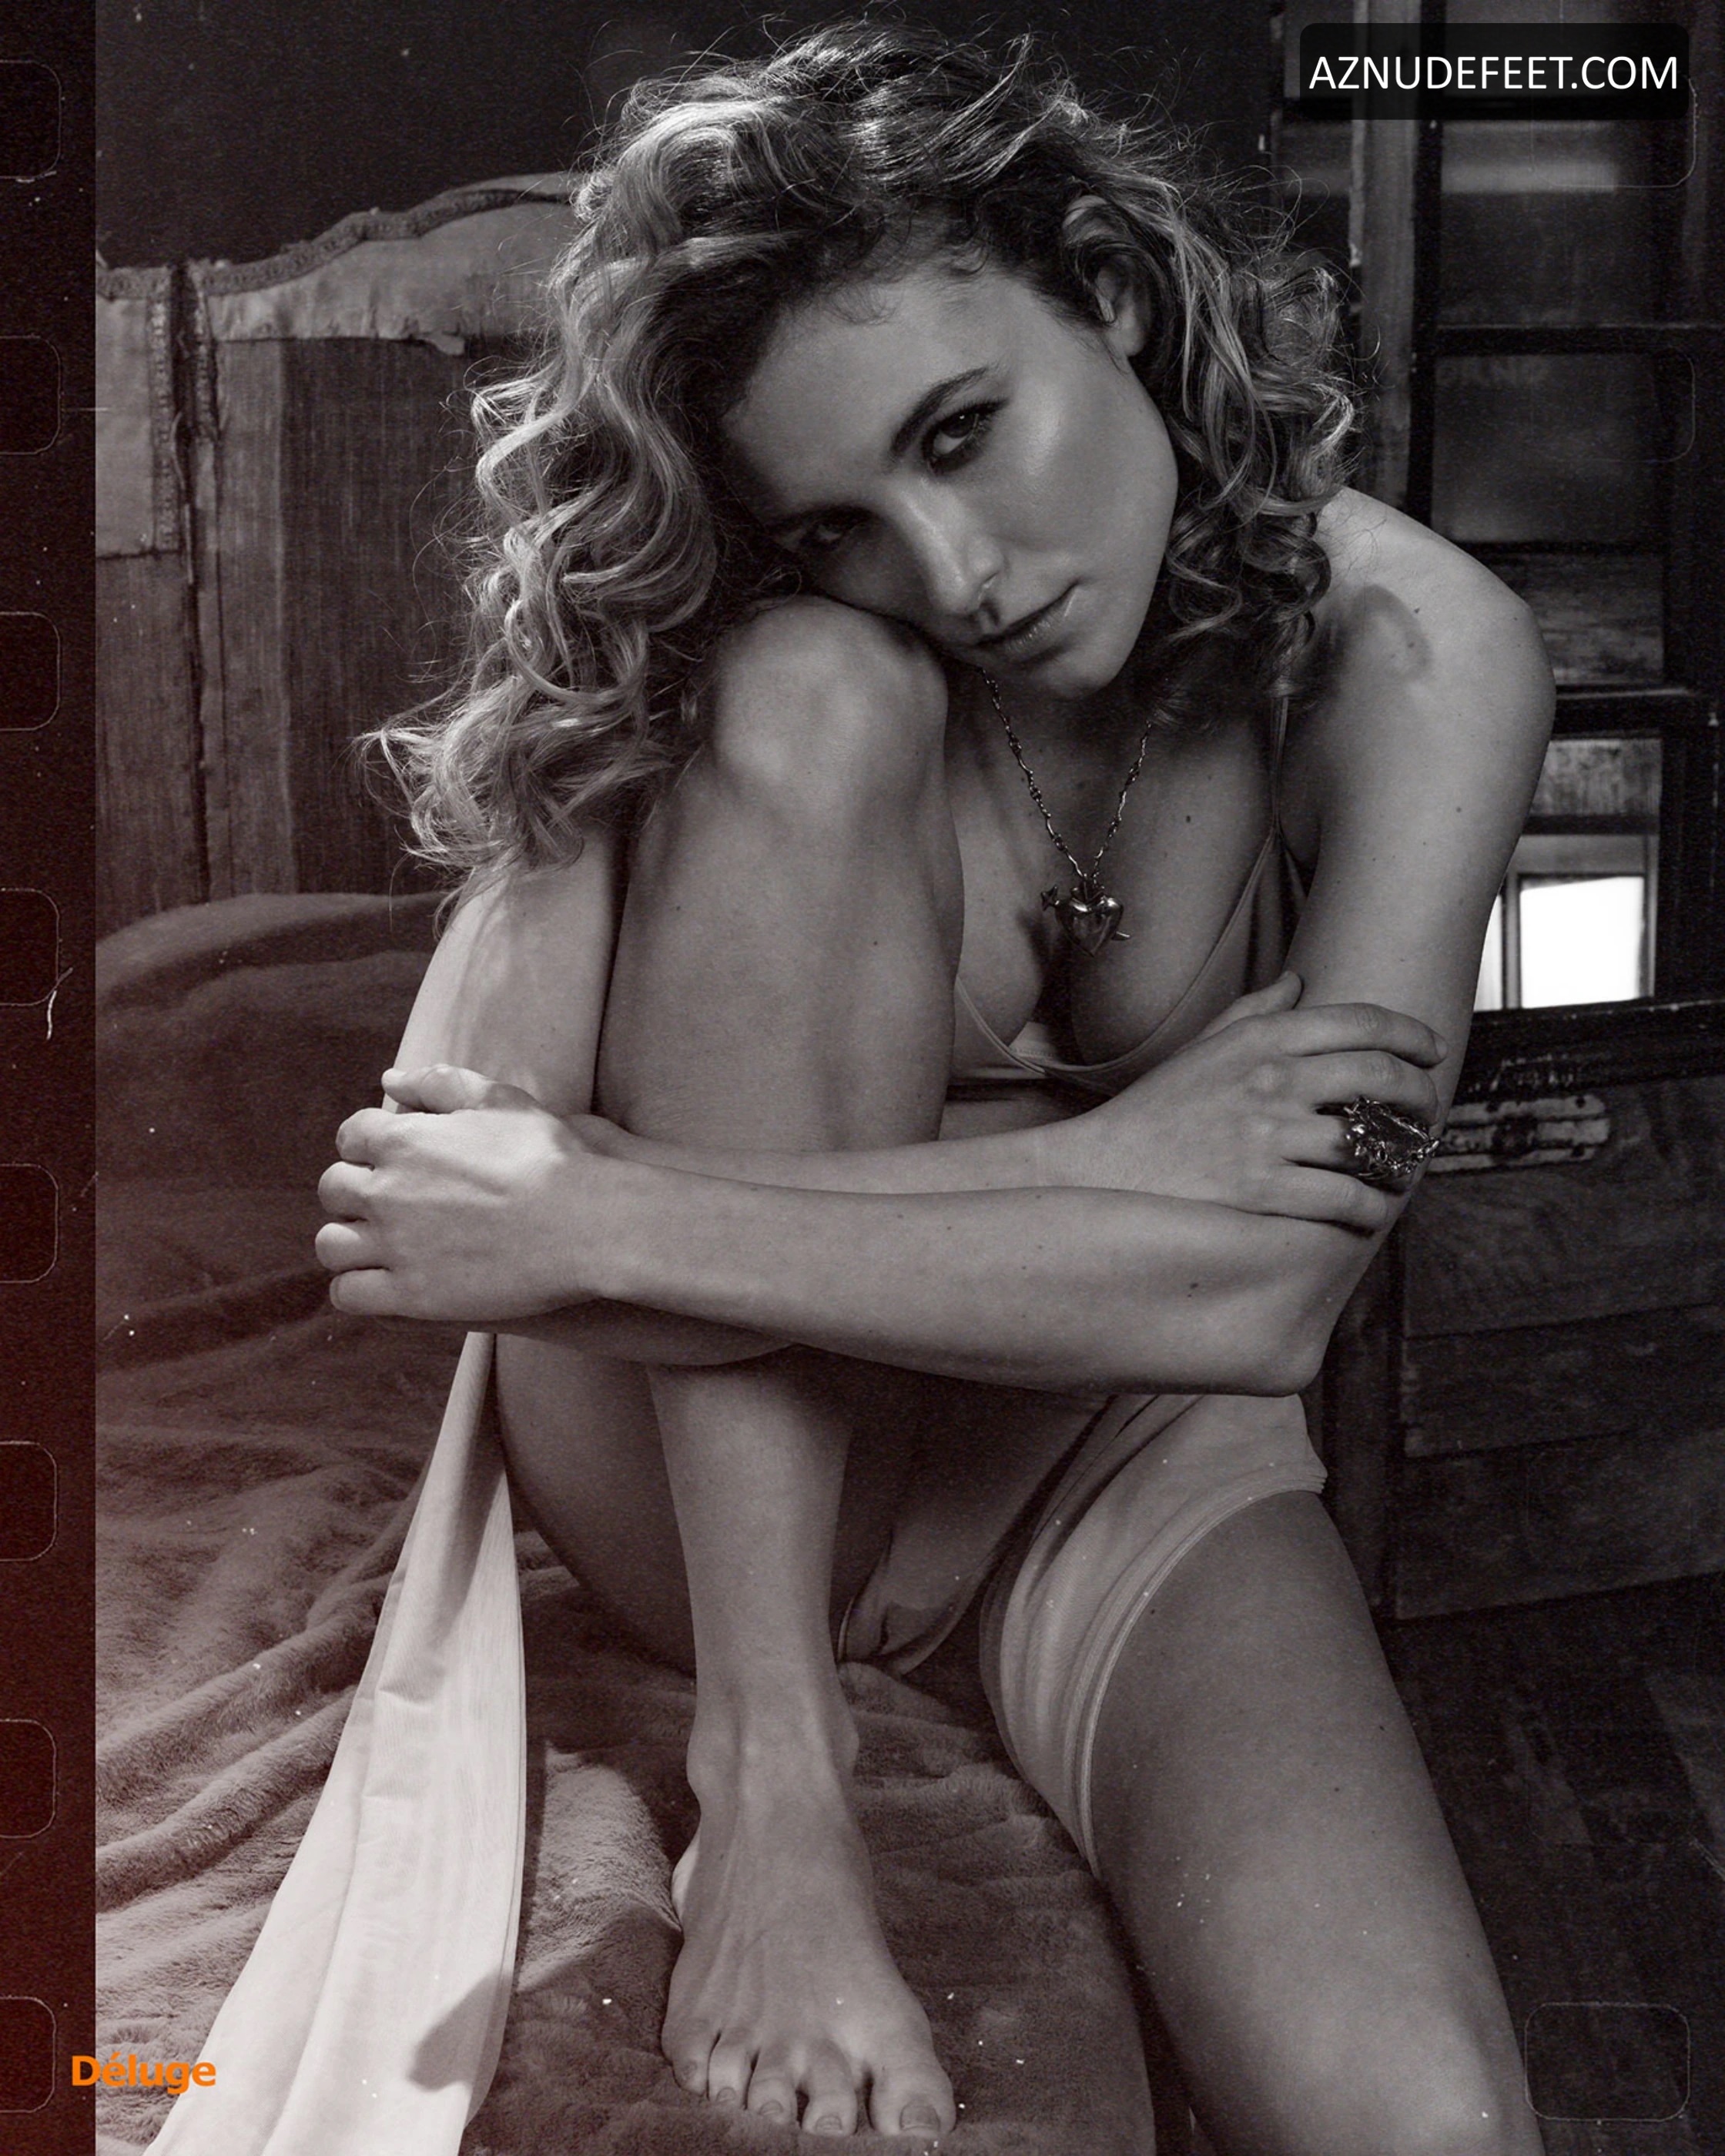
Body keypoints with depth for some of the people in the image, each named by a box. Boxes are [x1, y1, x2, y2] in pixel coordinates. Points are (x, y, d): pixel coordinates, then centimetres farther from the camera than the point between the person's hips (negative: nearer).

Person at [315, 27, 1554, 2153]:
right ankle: (767, 1781, -25)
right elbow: (429, 1155, -22)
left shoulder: (1411, 649, -15)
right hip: (711, 1462, 2)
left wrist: (604, 1217, -31)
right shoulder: (745, 634, -12)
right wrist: (1097, 1164, -30)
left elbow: (1267, 1295, -26)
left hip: (1119, 1454, -2)